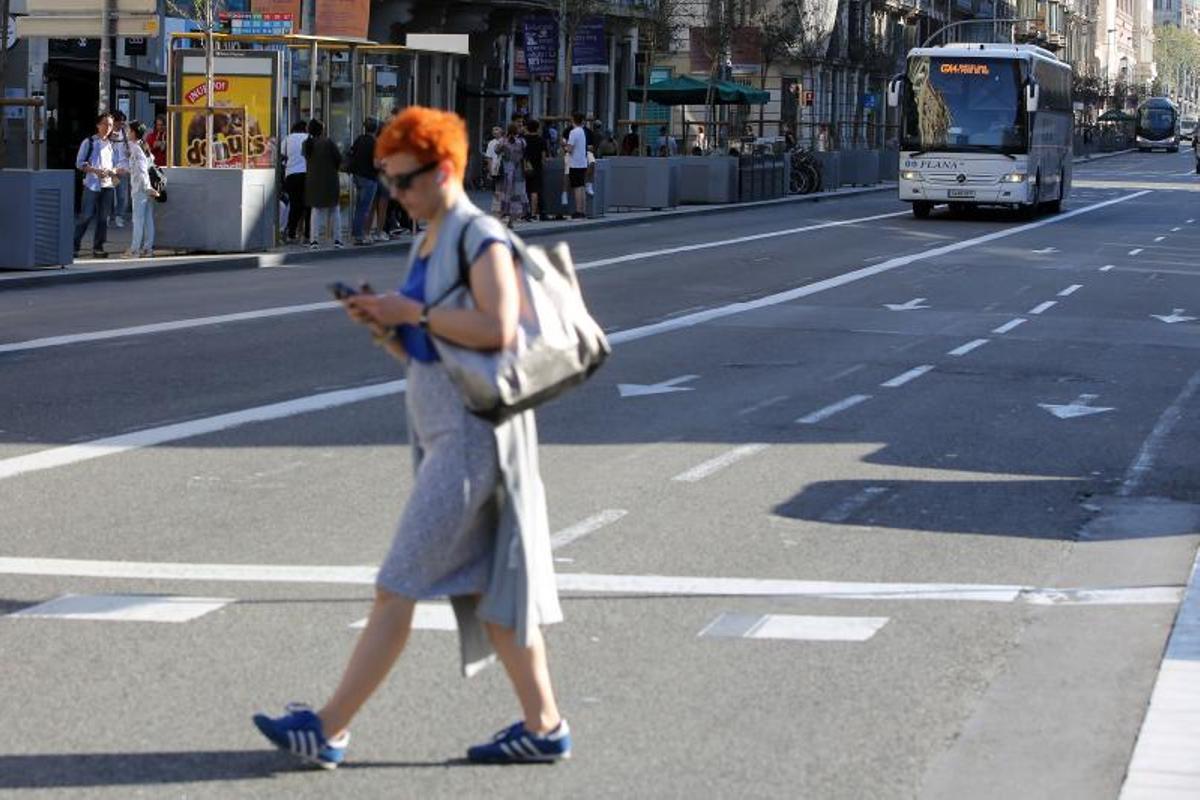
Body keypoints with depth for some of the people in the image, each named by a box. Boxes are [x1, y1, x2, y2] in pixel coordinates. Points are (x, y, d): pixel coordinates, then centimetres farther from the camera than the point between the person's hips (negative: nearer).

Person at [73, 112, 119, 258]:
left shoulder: (111, 144, 16)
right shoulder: (89, 142, 1)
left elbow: (115, 164, 22)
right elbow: (80, 163, -3)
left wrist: (113, 171, -2)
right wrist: (95, 171, -16)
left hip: (107, 184, 5)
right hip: (92, 184, -5)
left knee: (103, 217, 3)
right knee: (86, 216, -8)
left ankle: (98, 247, 9)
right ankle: (74, 246, -2)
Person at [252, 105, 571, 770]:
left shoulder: (481, 237, -12)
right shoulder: (425, 246, 16)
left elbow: (498, 330, -26)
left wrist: (414, 313, -18)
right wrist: (380, 324, 1)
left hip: (472, 434, -10)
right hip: (439, 432, 10)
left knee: (397, 587, -7)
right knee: (485, 586, 10)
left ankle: (329, 730, -5)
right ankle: (544, 725, 14)